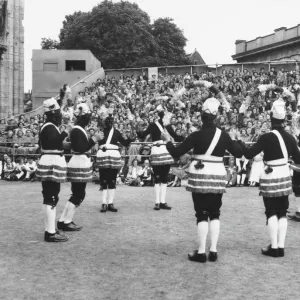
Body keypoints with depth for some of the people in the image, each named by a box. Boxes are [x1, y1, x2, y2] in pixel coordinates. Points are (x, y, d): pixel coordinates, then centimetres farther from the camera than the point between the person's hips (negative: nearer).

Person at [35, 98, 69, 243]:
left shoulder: (49, 126, 16)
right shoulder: (50, 127, -16)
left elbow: (42, 143, 24)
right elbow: (52, 144, -30)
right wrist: (64, 134, -35)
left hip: (50, 165, 11)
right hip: (52, 165, -11)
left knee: (50, 198, 15)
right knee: (51, 198, -10)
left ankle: (50, 230, 23)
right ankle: (50, 233, -8)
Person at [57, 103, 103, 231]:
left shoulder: (79, 129, 15)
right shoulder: (77, 131, -16)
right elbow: (81, 148, -24)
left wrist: (93, 139, 13)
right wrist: (94, 139, -23)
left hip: (80, 164, 11)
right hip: (79, 165, -11)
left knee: (77, 194, 14)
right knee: (78, 195, -4)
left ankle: (63, 221, 17)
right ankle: (67, 222, 2)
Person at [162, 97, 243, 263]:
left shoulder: (197, 135, -9)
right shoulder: (223, 135, 2)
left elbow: (176, 153, -8)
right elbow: (239, 153, 9)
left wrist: (167, 140, 9)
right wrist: (234, 141, 28)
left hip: (200, 177, -3)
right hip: (218, 177, 3)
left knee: (202, 214, 2)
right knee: (215, 214, 12)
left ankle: (201, 252, 4)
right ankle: (213, 251, 12)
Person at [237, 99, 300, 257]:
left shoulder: (267, 137, -15)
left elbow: (249, 154, -15)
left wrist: (239, 141, 0)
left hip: (270, 178, -5)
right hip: (285, 176, 5)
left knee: (272, 212, 2)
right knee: (282, 212, 10)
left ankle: (274, 248, 3)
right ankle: (281, 247, 12)